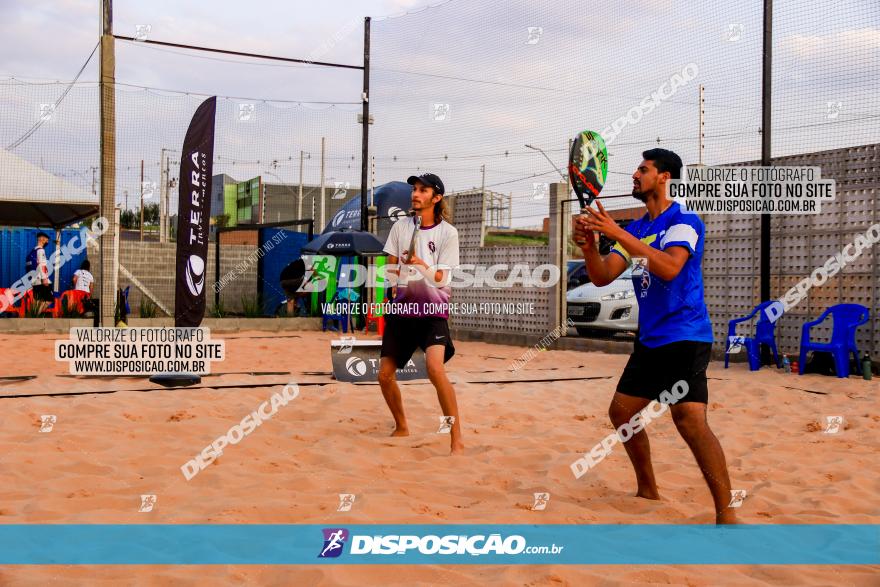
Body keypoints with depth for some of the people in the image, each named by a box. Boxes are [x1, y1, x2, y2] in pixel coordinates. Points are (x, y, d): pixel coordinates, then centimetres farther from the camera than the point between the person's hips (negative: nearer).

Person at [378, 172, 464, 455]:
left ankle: (457, 440, -20)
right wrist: (395, 278, -7)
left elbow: (439, 278, -11)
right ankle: (401, 427, 29)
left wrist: (419, 264, -28)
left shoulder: (447, 232, -5)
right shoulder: (401, 226, 7)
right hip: (402, 305, 5)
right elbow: (391, 267, 13)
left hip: (433, 308, -5)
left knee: (435, 368, -26)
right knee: (385, 374, 3)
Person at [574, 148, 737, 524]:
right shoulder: (635, 230, 13)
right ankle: (647, 491, 28)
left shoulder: (685, 222, -10)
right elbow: (602, 277, 6)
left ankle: (726, 513, -15)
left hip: (685, 337, -9)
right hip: (650, 339, 9)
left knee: (689, 420, -21)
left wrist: (617, 232, -31)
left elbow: (669, 267, -28)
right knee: (621, 412, 11)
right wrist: (588, 245, -15)